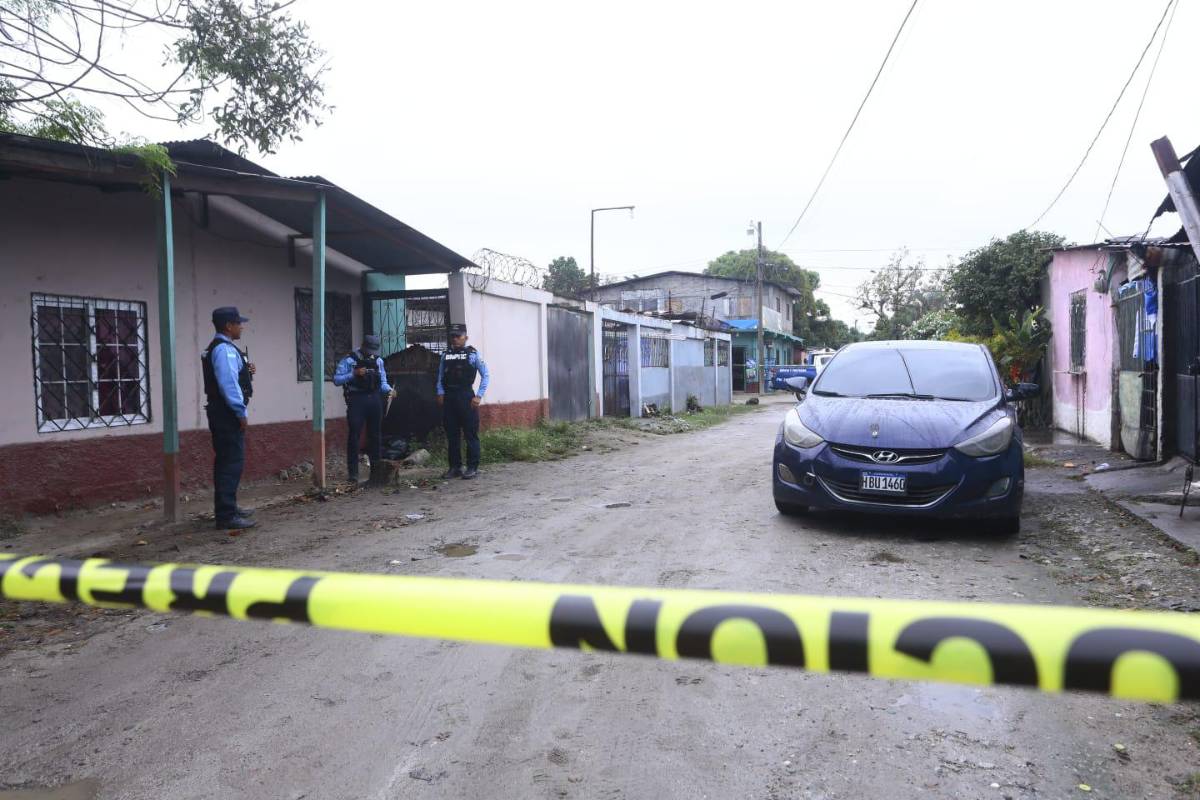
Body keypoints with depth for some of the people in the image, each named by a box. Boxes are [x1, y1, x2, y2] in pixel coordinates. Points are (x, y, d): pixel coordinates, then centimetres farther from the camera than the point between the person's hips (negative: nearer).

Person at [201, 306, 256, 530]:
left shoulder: (218, 348, 18)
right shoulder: (225, 349, -16)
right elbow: (228, 384, -23)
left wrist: (245, 372, 6)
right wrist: (241, 413, -20)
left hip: (223, 413, 11)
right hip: (228, 414, -11)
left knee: (225, 461, 18)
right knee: (232, 463, -9)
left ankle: (226, 508, 29)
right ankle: (226, 516, -8)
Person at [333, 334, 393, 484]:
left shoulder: (378, 361, 12)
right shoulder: (349, 360, -2)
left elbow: (382, 382, 15)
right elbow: (337, 379, -7)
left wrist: (389, 390, -6)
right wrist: (354, 374, -19)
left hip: (374, 400, 4)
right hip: (356, 400, -4)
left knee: (375, 435, 10)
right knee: (354, 436, -4)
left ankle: (376, 470, 20)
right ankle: (352, 472, 1)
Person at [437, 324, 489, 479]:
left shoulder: (472, 354, 0)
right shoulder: (446, 355, 12)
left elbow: (485, 375, -2)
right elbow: (440, 376, 13)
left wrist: (479, 396, -8)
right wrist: (440, 393, -1)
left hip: (466, 397, -4)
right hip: (449, 398, 4)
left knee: (471, 434, -1)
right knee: (452, 434, 9)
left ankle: (472, 467, 5)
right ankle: (455, 467, 17)